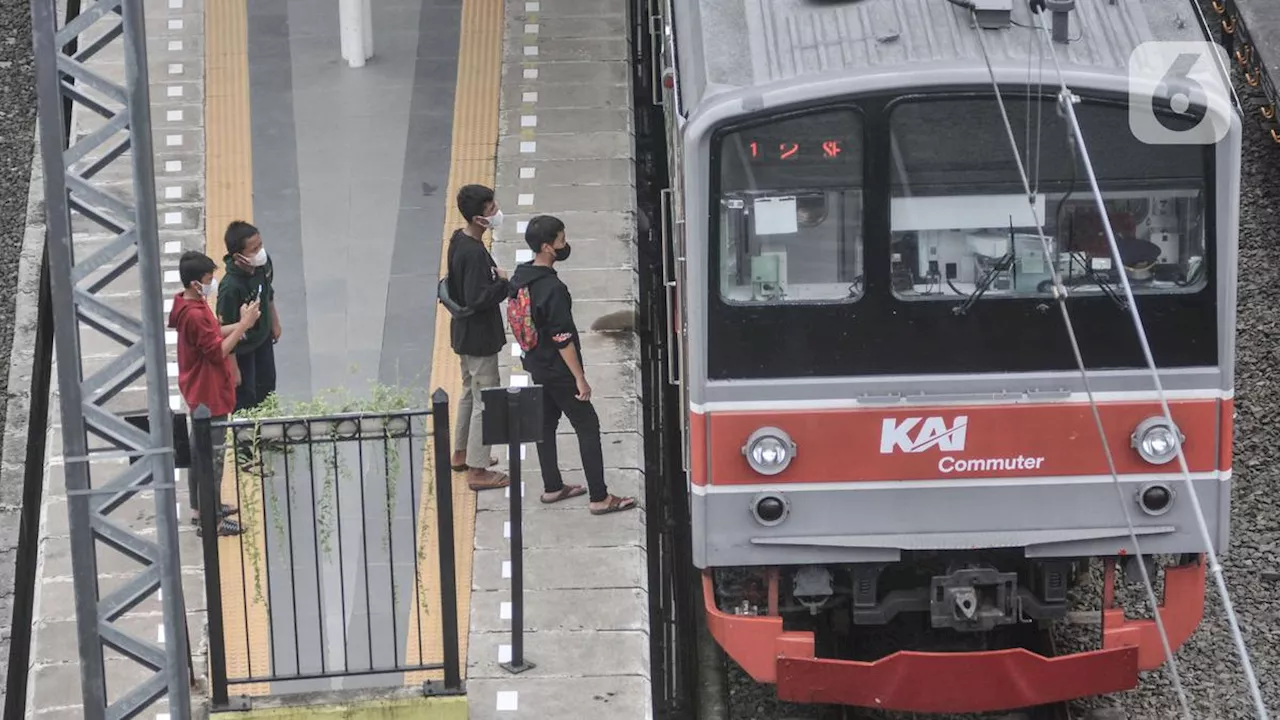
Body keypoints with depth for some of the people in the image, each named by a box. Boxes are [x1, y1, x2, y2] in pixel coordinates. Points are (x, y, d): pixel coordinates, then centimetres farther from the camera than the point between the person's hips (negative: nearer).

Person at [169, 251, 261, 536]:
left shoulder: (191, 305, 3)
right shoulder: (195, 315, -27)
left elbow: (211, 335, 15)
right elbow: (218, 351, -24)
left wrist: (238, 324, 2)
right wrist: (244, 325, -21)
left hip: (200, 392, 10)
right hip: (209, 394, -10)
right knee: (212, 454, -1)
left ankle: (202, 507, 32)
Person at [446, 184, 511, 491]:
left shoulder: (459, 241, 2)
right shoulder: (474, 253, -29)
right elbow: (478, 299, -30)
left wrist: (494, 275, 8)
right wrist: (505, 283, -19)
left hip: (465, 333, 10)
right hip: (479, 337, -10)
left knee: (470, 392, 25)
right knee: (486, 402, -1)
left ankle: (461, 453, 39)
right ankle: (477, 470, 5)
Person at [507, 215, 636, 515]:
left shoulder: (520, 277, 0)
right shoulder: (552, 289, -27)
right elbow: (563, 339, -25)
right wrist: (580, 378, -19)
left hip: (537, 364, 9)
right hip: (558, 370, -9)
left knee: (546, 423, 18)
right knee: (588, 426, -2)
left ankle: (552, 487, 29)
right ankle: (599, 498, 0)